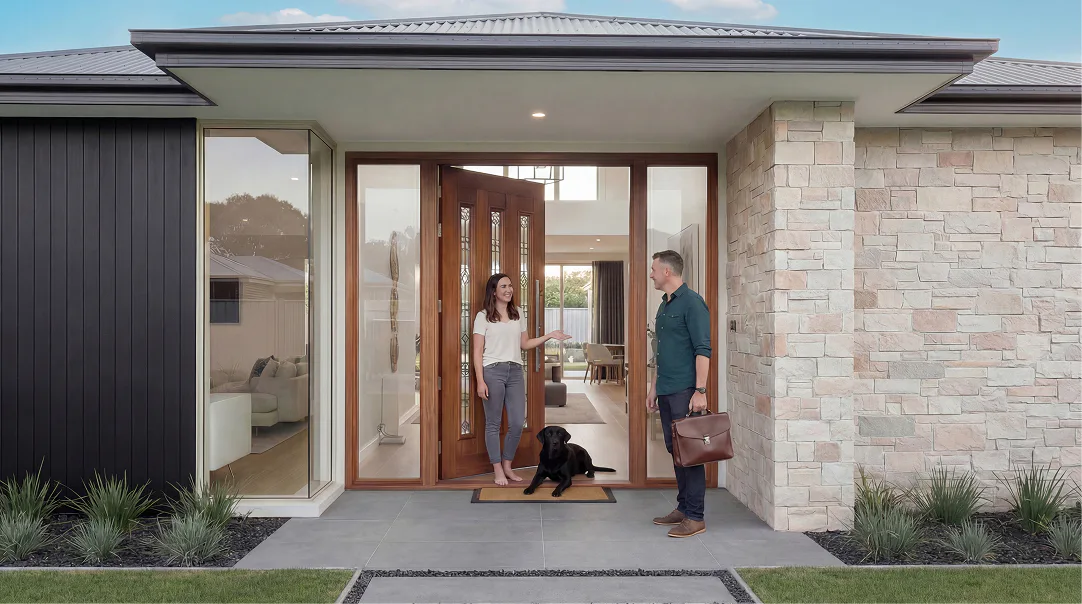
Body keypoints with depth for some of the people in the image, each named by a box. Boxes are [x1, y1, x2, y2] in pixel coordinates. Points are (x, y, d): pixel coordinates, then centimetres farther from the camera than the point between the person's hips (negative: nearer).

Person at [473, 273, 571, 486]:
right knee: (493, 423, 2)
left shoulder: (517, 315, 14)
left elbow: (525, 344, 21)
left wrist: (549, 336, 12)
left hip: (515, 372, 4)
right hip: (493, 371, -4)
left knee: (517, 423, 2)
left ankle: (507, 465, 21)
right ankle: (497, 469, 14)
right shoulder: (483, 317, 0)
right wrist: (480, 381, -11)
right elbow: (477, 352, -3)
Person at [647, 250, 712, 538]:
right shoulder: (664, 306, 17)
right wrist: (654, 387, 21)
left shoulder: (691, 302, -11)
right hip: (666, 392, 9)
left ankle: (695, 517, 5)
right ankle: (683, 508, 23)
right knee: (675, 450, 13)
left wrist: (700, 390, -21)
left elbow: (703, 349, -16)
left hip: (685, 392, -9)